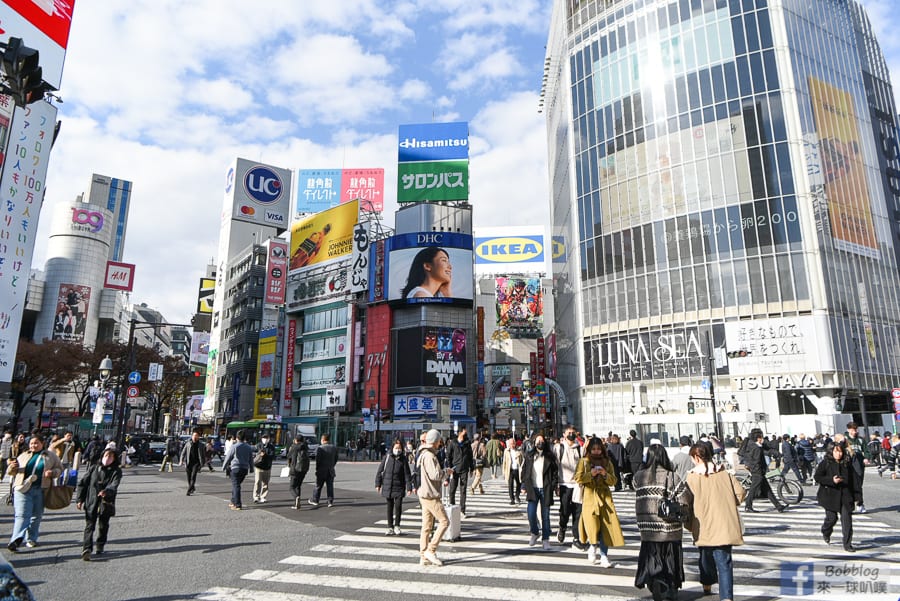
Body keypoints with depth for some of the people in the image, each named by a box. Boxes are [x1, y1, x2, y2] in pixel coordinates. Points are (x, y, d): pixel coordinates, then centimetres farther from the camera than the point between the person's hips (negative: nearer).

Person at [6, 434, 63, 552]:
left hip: (41, 490, 0)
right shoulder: (23, 456, 15)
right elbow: (11, 472, 19)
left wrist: (52, 472, -10)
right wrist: (12, 467, -5)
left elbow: (59, 469, 12)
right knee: (22, 515, -11)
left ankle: (31, 539, 20)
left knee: (36, 515, 7)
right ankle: (15, 541, -18)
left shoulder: (51, 456, 11)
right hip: (23, 489, 0)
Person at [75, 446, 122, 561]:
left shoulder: (116, 471, -2)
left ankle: (100, 546, 30)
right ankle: (86, 549, -10)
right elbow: (82, 483, 9)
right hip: (91, 503, 0)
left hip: (106, 503, 0)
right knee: (89, 526, -8)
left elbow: (114, 485, -17)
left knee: (103, 526, 12)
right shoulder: (93, 468, 5)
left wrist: (106, 491, -38)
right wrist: (79, 499, 3)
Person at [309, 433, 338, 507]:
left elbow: (318, 460, -13)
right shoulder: (334, 448, 3)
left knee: (318, 486, 10)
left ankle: (315, 500, 22)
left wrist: (317, 469, -3)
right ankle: (331, 502, 3)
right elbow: (336, 459, 7)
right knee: (330, 486, 6)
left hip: (322, 471, -3)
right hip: (331, 471, 3)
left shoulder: (320, 448, -12)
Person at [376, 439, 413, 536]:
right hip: (387, 487, 1)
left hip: (399, 487, -1)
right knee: (389, 507, 9)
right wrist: (378, 484, 2)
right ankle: (390, 528, 19)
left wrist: (409, 487, -8)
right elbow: (380, 471, 5)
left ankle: (397, 526, 11)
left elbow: (407, 474, -3)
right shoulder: (387, 457, 0)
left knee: (398, 506, -8)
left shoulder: (403, 459, -2)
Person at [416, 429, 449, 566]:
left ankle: (423, 556, 14)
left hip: (424, 494, 10)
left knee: (426, 526, 11)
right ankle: (431, 550, -3)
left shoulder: (422, 454, 15)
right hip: (431, 495, -10)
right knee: (444, 521, -4)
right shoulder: (429, 456, -17)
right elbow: (435, 475, -23)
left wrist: (441, 481, 21)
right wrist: (445, 471, -5)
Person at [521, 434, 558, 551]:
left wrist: (553, 486, -6)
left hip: (545, 489, -1)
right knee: (531, 514, -8)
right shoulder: (529, 455, 5)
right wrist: (524, 486, 3)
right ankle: (535, 533, 19)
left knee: (545, 516, 4)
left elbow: (555, 472, 3)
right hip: (532, 488, 1)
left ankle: (545, 540, 15)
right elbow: (524, 470, 8)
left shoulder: (550, 457, 2)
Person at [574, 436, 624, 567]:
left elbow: (613, 481, 11)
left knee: (606, 527, -3)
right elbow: (578, 478, -2)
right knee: (592, 525, -14)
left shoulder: (607, 463, 13)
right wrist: (590, 474, -14)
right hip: (589, 496, -2)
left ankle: (604, 557, 8)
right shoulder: (583, 461, 7)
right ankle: (592, 546, 17)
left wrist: (606, 475, -9)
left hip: (604, 497, 2)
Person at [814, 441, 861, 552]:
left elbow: (854, 479, 10)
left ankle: (847, 544, 6)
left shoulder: (847, 464, 5)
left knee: (847, 520, -2)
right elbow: (817, 477, -7)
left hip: (845, 496, 3)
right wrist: (831, 480, -19)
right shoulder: (825, 463, -5)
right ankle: (826, 533, 35)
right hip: (830, 495, -3)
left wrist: (857, 494, 5)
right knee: (832, 518, 3)